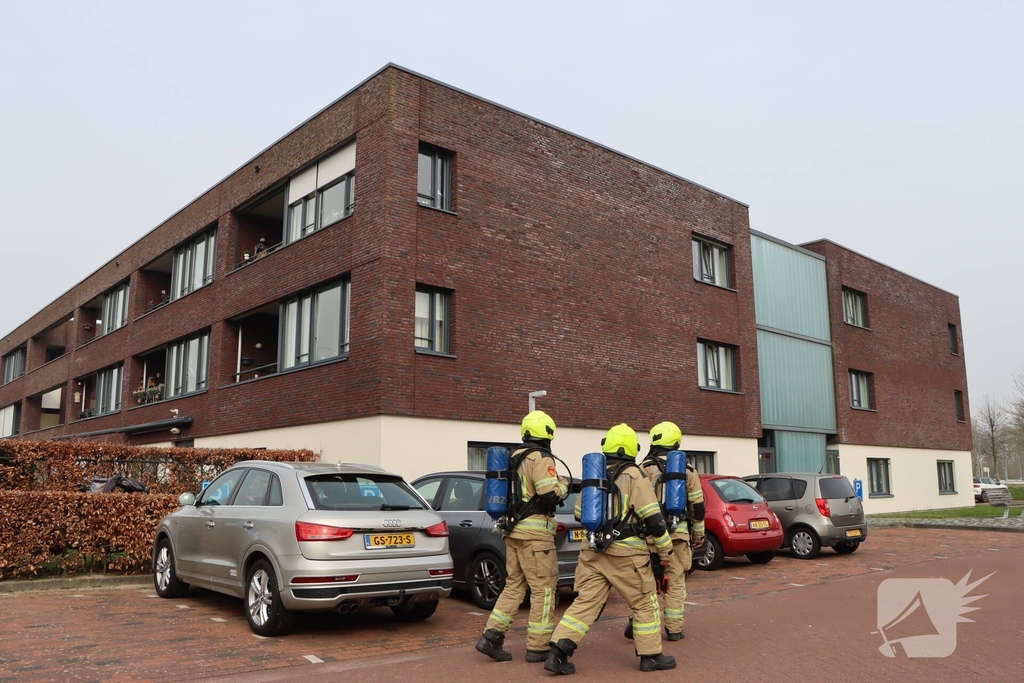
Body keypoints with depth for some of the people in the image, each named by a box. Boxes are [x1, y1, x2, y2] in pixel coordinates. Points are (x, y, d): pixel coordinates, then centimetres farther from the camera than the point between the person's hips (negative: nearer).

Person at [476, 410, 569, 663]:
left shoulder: (515, 457, 15)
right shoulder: (540, 458, -12)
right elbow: (550, 495, -20)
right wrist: (564, 485, -1)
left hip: (514, 529, 9)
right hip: (535, 531, -9)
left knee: (514, 585, 13)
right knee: (543, 589, 0)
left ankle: (492, 637, 6)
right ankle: (538, 647, 5)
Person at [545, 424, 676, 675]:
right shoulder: (634, 476, -8)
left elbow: (580, 513, 19)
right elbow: (653, 517, -12)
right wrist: (665, 550, -2)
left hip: (593, 551, 5)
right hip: (626, 553, -5)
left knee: (585, 602, 7)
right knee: (645, 604, 11)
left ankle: (558, 651, -2)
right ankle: (651, 656, 17)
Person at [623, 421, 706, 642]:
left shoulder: (645, 468, -4)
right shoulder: (687, 470, 4)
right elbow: (698, 506, 7)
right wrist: (699, 533, 17)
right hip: (678, 533, 2)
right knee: (676, 582, 8)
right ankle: (674, 628, 10)